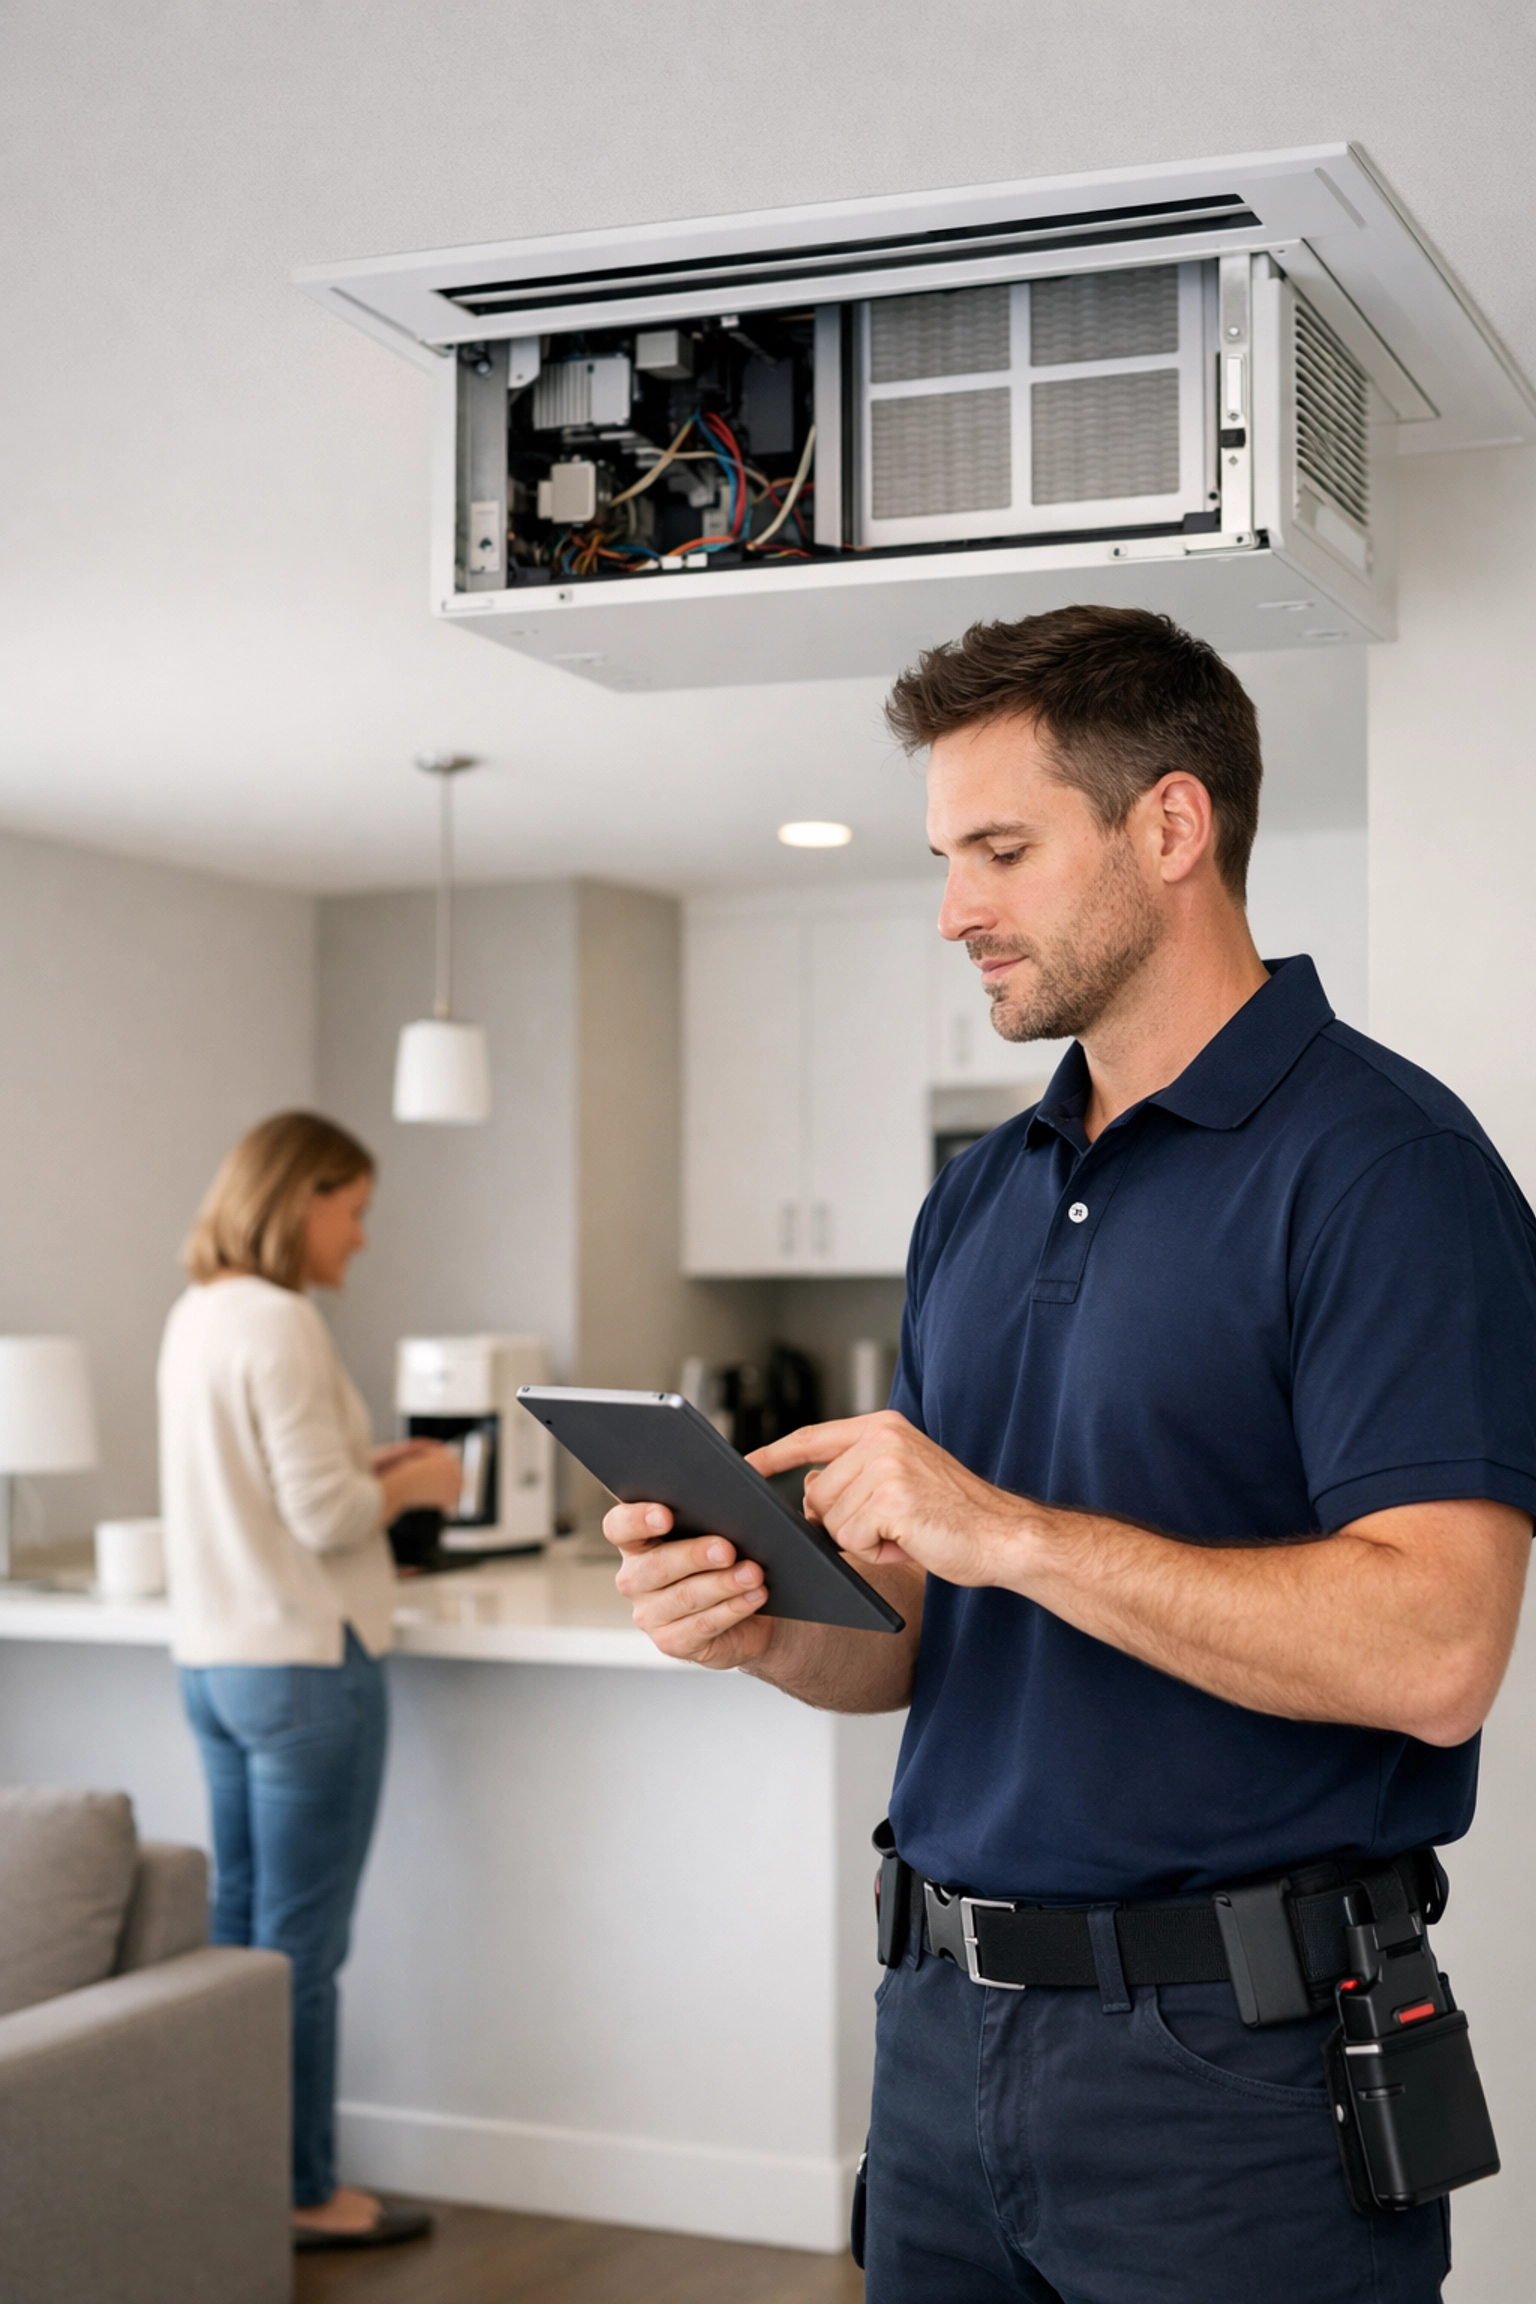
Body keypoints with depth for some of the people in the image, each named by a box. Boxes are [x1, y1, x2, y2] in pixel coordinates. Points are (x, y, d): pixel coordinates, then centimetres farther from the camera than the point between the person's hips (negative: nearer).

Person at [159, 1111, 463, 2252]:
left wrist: (372, 1471, 12)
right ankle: (304, 2192, 10)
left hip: (213, 1661, 9)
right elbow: (324, 1515, -20)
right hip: (305, 1665, -9)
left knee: (242, 1932, 16)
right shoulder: (281, 1324, -17)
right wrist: (414, 1485, -3)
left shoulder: (197, 1316, 11)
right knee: (302, 1945, 1)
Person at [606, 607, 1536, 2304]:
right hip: (948, 2026, 7)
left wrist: (1011, 1531, -23)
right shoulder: (973, 1203, 11)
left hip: (1236, 2051, -7)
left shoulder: (1378, 1160, -12)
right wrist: (765, 1624, -7)